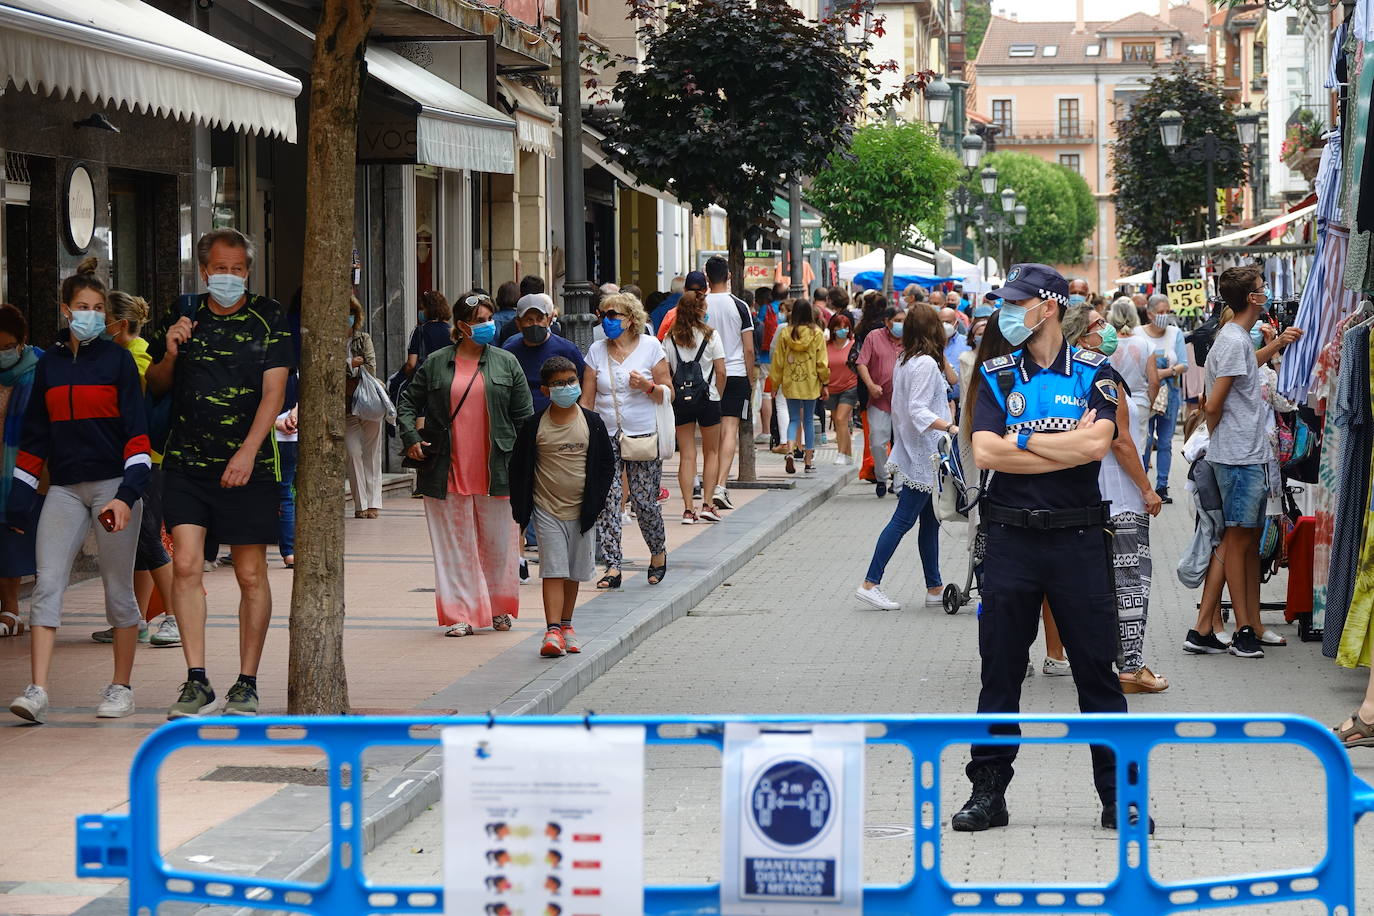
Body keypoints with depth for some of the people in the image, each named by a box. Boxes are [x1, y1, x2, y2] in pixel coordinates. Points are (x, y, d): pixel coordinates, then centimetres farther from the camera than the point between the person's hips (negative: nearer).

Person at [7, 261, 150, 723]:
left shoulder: (117, 359, -1)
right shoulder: (49, 364, 10)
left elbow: (136, 431, -6)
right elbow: (35, 434, 15)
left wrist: (129, 494, -17)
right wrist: (19, 495, 9)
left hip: (113, 484, -3)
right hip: (65, 489, 3)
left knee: (118, 589, 3)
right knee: (46, 585, -9)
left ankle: (121, 687, 15)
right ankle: (37, 690, -14)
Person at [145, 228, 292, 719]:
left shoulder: (269, 318, 0)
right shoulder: (180, 316, 8)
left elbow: (273, 391, -6)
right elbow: (154, 385, 18)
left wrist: (247, 452, -17)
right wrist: (170, 354, -4)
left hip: (249, 464, -2)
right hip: (186, 461, 2)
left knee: (251, 574, 1)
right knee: (186, 564, -10)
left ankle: (246, 683, 11)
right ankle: (196, 680, -5)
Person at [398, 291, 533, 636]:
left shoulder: (506, 363, 6)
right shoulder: (435, 363, 5)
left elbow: (524, 416, 7)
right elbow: (408, 403, 13)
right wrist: (410, 437, -4)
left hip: (495, 473, 0)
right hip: (448, 472, 0)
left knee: (498, 543, 6)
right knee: (455, 544, 3)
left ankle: (501, 608, 21)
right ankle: (461, 616, 7)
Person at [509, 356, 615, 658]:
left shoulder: (592, 423, 0)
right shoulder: (534, 426, -5)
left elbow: (606, 464, 6)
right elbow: (519, 467, 1)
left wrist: (595, 503, -2)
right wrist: (522, 510, -2)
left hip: (581, 510, 2)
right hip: (547, 510, -2)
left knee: (574, 572, 12)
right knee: (553, 571, -9)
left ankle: (566, 624, 27)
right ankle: (552, 631, -15)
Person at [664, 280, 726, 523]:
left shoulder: (671, 338, 1)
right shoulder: (710, 335, -5)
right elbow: (721, 372, -6)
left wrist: (673, 396, 7)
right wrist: (717, 394, 8)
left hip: (680, 400, 2)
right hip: (707, 398, -2)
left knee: (686, 455, 6)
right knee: (711, 452, 13)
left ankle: (688, 508, 0)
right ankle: (707, 504, 5)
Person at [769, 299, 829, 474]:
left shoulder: (785, 334, -4)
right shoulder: (816, 334, -7)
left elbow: (777, 361, 2)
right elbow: (822, 362, -4)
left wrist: (775, 383, 12)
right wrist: (824, 382, 9)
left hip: (790, 384, 1)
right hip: (810, 383, -1)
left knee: (794, 419, 9)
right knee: (808, 421, 8)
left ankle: (790, 451, -15)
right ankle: (809, 461, 11)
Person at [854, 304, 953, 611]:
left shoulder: (904, 361, 12)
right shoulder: (926, 364, -16)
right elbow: (918, 412, -24)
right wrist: (951, 428, -31)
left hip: (910, 452, 10)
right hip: (923, 455, -10)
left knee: (930, 520, 12)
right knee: (903, 520, -6)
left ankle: (935, 588, 15)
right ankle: (870, 584, -5)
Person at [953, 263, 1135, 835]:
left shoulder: (1093, 373, 2)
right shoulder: (998, 376, 7)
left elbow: (1096, 444, -15)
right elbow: (985, 453, -7)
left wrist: (1022, 439, -8)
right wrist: (1066, 445, -9)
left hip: (1078, 537, -2)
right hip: (1011, 537, 2)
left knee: (1097, 670, 3)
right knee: (1000, 670, 5)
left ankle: (1118, 794, 11)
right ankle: (988, 792, 14)